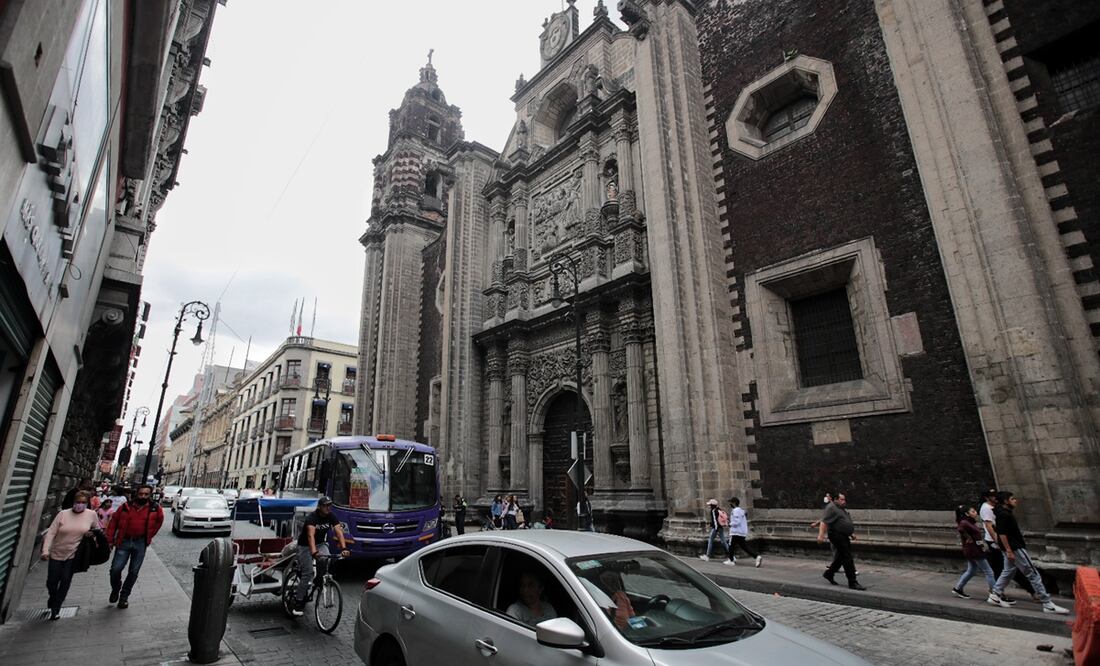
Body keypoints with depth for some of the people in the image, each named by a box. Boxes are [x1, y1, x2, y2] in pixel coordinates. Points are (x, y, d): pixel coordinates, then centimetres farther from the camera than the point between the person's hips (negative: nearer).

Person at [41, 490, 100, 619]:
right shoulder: (63, 514, -8)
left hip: (74, 555, -1)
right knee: (51, 582, 9)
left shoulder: (92, 514, -5)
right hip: (57, 554, 1)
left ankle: (56, 608, 18)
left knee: (65, 582, -2)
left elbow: (97, 530, 12)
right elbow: (51, 533, -9)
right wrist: (45, 550, -16)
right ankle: (53, 597, 43)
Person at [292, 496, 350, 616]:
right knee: (307, 572, -11)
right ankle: (299, 602, 3)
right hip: (305, 546, -4)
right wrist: (313, 552, -58)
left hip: (321, 544, 4)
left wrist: (344, 548, -39)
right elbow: (311, 535, -42)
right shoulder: (311, 517, -27)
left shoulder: (331, 517, -14)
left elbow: (339, 532, -24)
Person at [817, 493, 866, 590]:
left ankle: (829, 573, 28)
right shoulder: (831, 508, -13)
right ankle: (852, 583, -4)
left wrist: (852, 533, 21)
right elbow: (824, 522, -22)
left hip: (844, 536, 10)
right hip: (837, 535, -10)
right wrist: (821, 535, -30)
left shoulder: (842, 508, 18)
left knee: (841, 557, 15)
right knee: (847, 558, -8)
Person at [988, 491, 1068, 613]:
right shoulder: (1004, 514, -20)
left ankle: (994, 595, 14)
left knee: (1008, 571, 14)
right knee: (1033, 574, -3)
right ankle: (1048, 604, 3)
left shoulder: (1006, 512, 12)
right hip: (1015, 548, -11)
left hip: (1012, 548, 11)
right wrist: (1009, 551, -25)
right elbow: (1002, 534, -25)